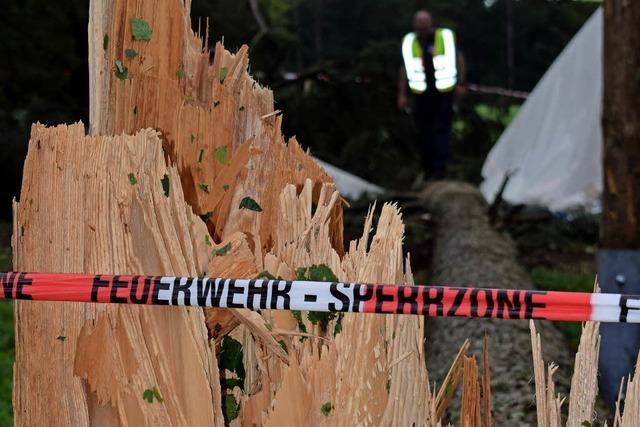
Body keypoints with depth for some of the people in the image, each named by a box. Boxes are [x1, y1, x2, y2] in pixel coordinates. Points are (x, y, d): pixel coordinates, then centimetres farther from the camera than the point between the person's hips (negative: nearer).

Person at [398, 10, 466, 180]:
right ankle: (428, 170, 17)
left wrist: (460, 84, -1)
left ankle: (440, 169, -11)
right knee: (423, 133, 6)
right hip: (421, 94, 3)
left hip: (444, 93, -3)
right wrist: (402, 95, 7)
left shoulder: (446, 37, -1)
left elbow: (458, 58, 6)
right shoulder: (409, 42, 5)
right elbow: (405, 68, 10)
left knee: (441, 131, -8)